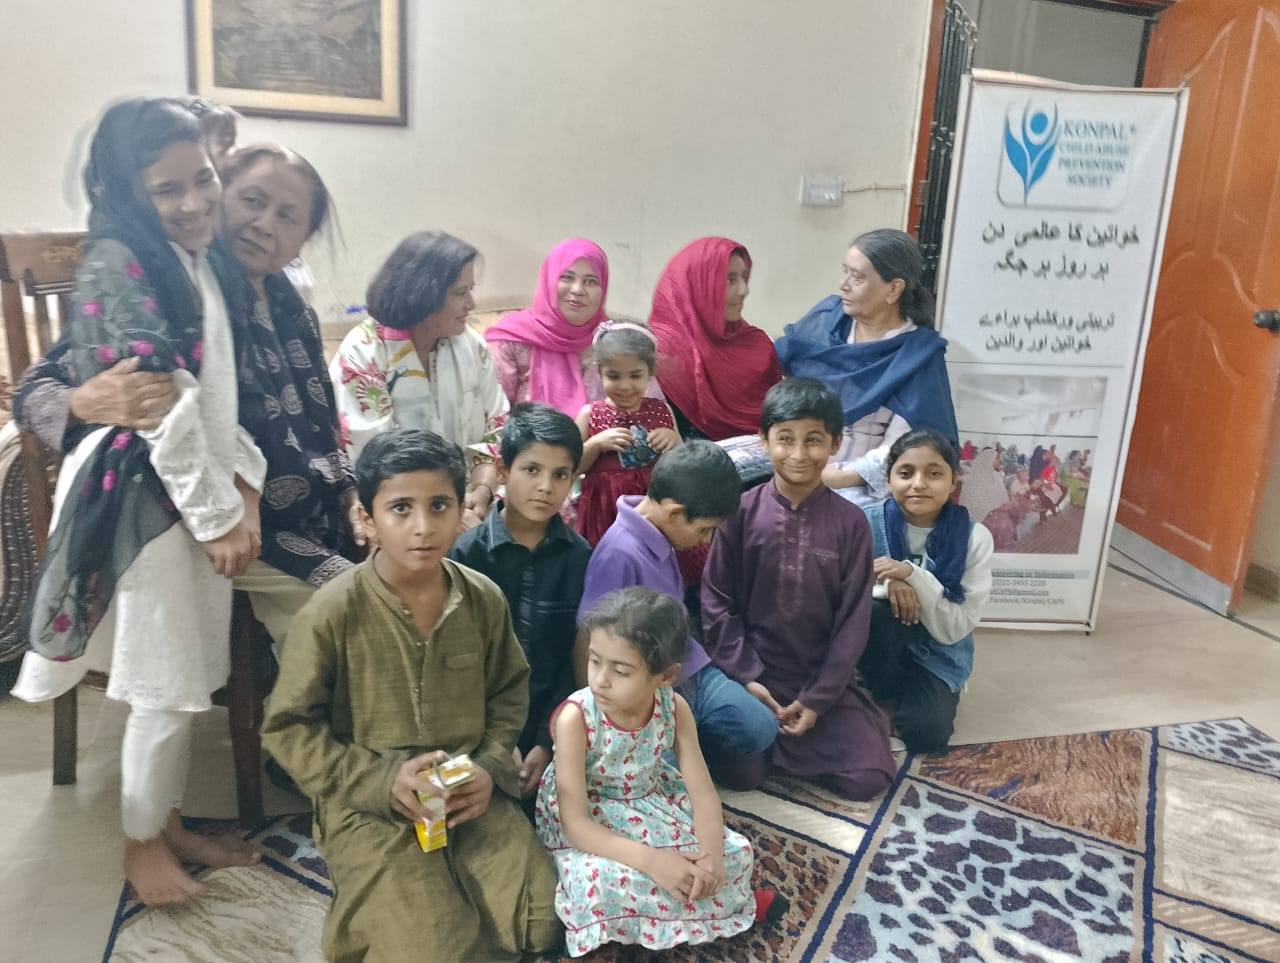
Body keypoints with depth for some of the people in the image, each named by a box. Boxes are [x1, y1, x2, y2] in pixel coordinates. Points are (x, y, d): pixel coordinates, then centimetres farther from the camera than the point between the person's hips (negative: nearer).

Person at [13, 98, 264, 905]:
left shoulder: (210, 262, 10)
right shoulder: (116, 266, -14)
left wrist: (244, 493, 0)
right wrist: (217, 517, -15)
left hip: (205, 489, 7)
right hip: (142, 496, -7)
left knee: (191, 675, 16)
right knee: (167, 682, 3)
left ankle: (170, 822, 35)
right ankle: (141, 841, 26)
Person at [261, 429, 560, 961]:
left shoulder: (483, 599, -3)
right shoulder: (331, 614, -15)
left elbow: (509, 692, 10)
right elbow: (287, 727, -8)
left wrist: (491, 768, -6)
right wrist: (381, 780, -17)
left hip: (471, 796, 4)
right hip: (370, 809, -3)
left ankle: (450, 892, 21)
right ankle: (376, 913, 17)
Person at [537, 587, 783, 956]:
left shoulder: (674, 708, -18)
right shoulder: (575, 718, -30)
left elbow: (703, 791, -12)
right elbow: (575, 823, -29)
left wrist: (712, 853, -31)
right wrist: (650, 859, -38)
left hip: (653, 807, 4)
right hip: (589, 827, -3)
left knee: (735, 853, -10)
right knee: (598, 883, -33)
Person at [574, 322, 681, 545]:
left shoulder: (661, 410, 4)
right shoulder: (591, 414, -1)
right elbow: (573, 467, -1)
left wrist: (674, 440, -6)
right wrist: (596, 443, -14)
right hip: (606, 509, -2)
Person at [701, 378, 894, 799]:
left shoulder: (850, 522, -5)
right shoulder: (742, 512, -6)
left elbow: (853, 619, -4)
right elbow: (716, 601, -4)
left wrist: (817, 700, -10)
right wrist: (745, 678, -11)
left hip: (823, 679, 1)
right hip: (753, 676, -1)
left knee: (868, 779, -9)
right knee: (742, 774, -16)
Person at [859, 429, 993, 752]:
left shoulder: (974, 538, -13)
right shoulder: (866, 523, -13)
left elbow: (954, 629, -15)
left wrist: (913, 576, -31)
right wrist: (886, 584, -30)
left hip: (936, 653, -1)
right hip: (878, 647, 1)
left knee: (925, 733, -27)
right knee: (880, 609, -31)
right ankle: (880, 691, -4)